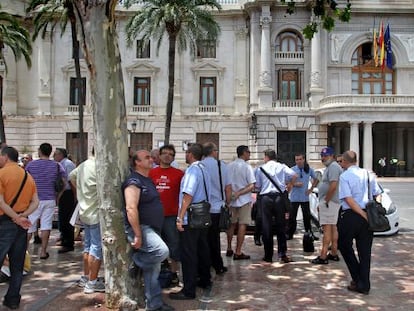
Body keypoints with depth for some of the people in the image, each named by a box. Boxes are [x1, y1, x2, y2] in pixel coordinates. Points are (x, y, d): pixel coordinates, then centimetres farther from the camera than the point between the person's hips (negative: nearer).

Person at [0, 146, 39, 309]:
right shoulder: (28, 176, 11)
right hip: (22, 224, 6)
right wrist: (23, 216, -7)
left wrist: (18, 219, -14)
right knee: (17, 264, 11)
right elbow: (35, 202, 5)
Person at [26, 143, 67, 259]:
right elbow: (65, 180, 1)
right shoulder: (56, 165, -1)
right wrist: (58, 194, 10)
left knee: (29, 226, 8)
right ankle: (43, 251, 6)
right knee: (46, 225, 4)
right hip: (50, 199, 1)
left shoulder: (31, 165, -3)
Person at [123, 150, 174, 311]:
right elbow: (131, 209, -23)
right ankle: (134, 261, -5)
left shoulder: (148, 181, 16)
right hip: (140, 227, -9)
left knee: (153, 268, 11)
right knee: (162, 250, -30)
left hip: (152, 229, 9)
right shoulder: (134, 181, -14)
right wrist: (138, 236, -26)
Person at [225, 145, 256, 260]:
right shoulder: (247, 167, -10)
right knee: (242, 225, 1)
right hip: (244, 200, -5)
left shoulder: (229, 166, 3)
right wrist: (239, 193, -14)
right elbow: (252, 186, -16)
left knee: (232, 224, 17)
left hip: (231, 200, 5)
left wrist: (228, 197, 8)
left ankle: (229, 249, 25)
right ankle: (238, 253, 2)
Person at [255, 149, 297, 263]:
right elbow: (294, 175, -7)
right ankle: (283, 254, 5)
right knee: (280, 226, 7)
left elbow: (257, 186, 5)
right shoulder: (282, 167, 6)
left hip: (265, 198, -1)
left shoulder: (261, 169, 5)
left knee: (266, 227, 5)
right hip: (279, 197, 1)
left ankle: (268, 256, 9)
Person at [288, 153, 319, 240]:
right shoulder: (292, 170, -4)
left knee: (307, 216, 7)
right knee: (292, 217, 1)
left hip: (305, 197, 2)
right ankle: (290, 234, 10)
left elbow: (316, 179, 17)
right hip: (294, 197, -2)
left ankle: (309, 234, 17)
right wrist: (294, 184, -18)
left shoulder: (309, 170, 3)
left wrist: (311, 189, 7)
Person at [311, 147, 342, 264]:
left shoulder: (333, 167, -15)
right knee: (333, 227, 15)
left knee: (327, 228, -12)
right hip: (333, 202, 11)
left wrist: (325, 201, -18)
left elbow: (333, 186, -25)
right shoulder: (330, 167, 19)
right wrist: (322, 203, 19)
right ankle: (334, 254, 23)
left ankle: (323, 257, -12)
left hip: (329, 202, -11)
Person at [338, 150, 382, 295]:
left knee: (345, 246, 15)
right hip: (367, 216, 5)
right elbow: (378, 195, 7)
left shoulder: (344, 176, -9)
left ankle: (357, 279, 14)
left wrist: (365, 216, -15)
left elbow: (349, 200, -17)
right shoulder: (368, 174, 8)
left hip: (350, 216, -5)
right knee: (365, 250, 10)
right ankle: (364, 285, 15)